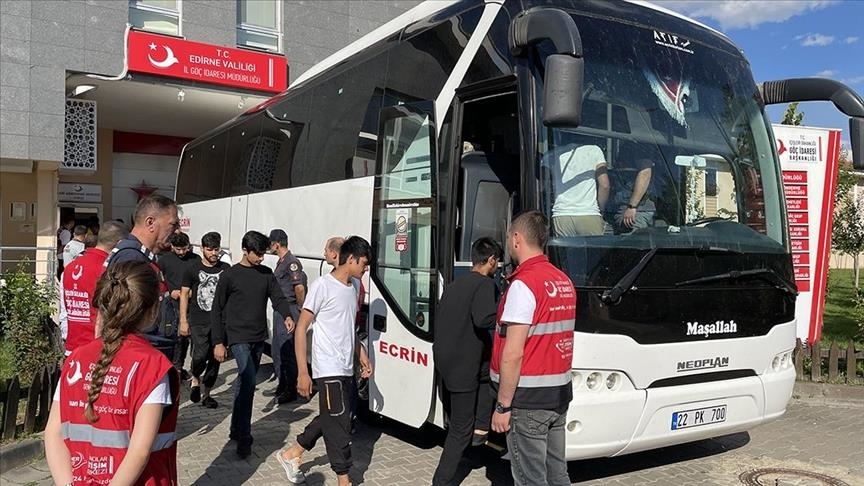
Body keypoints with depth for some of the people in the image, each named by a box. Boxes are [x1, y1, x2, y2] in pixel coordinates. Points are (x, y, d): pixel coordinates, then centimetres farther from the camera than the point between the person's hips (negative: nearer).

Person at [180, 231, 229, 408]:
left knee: (215, 359, 5)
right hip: (199, 321, -3)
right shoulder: (193, 269, 2)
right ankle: (195, 380, 12)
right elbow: (184, 294, 3)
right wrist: (183, 320, -3)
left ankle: (206, 394, 21)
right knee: (200, 354, -19)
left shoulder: (226, 269, 8)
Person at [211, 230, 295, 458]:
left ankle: (236, 430, 28)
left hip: (259, 339, 5)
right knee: (248, 382, -17)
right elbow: (217, 310, -3)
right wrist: (218, 343, -7)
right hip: (238, 337, -5)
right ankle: (244, 438, -13)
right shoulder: (230, 276, -5)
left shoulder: (266, 274, 9)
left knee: (245, 382, 14)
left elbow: (278, 297, 4)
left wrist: (287, 316, -18)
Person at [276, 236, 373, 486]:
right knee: (339, 425, -2)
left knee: (329, 420, 17)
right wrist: (302, 372, -16)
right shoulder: (322, 286, -13)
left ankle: (291, 454, 35)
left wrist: (362, 356, 17)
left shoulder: (352, 288, 11)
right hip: (329, 370, -8)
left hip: (347, 370, 8)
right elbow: (301, 328, -13)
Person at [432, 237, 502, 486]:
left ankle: (480, 428, 22)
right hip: (462, 365, -8)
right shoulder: (485, 284, -11)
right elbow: (483, 319, -27)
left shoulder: (454, 285, 15)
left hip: (444, 357, 8)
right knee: (461, 428, 3)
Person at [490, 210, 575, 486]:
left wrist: (503, 405, -15)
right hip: (559, 392, 8)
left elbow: (513, 354, -20)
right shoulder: (564, 282, 8)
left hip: (529, 397, -8)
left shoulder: (523, 284, -17)